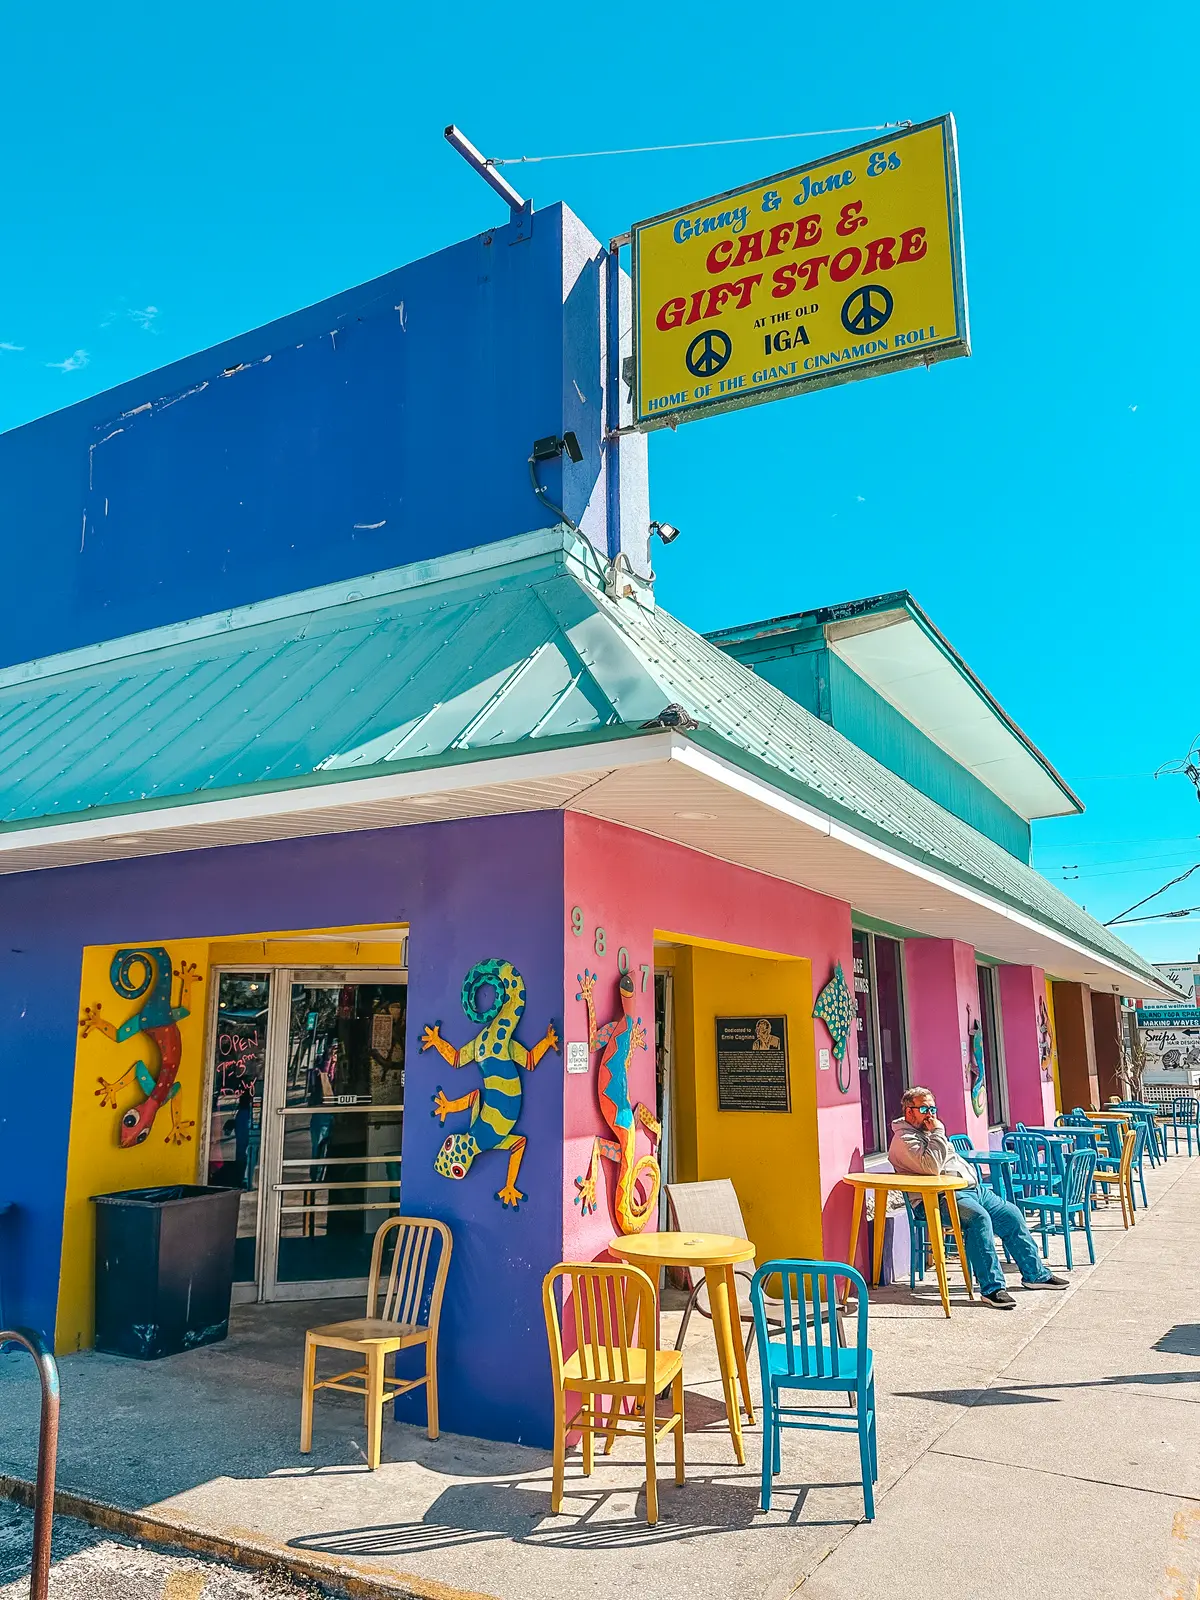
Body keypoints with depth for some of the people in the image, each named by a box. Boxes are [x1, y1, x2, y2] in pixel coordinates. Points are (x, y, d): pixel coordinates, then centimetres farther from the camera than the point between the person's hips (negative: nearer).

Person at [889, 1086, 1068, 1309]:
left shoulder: (929, 1131, 21)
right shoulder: (904, 1139, -10)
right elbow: (932, 1167, -25)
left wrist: (974, 1181, 19)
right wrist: (937, 1131, -18)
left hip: (971, 1188, 10)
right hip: (941, 1198, -10)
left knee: (1010, 1213, 3)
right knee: (979, 1217, -32)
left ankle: (1035, 1274, 16)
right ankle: (992, 1287, -28)